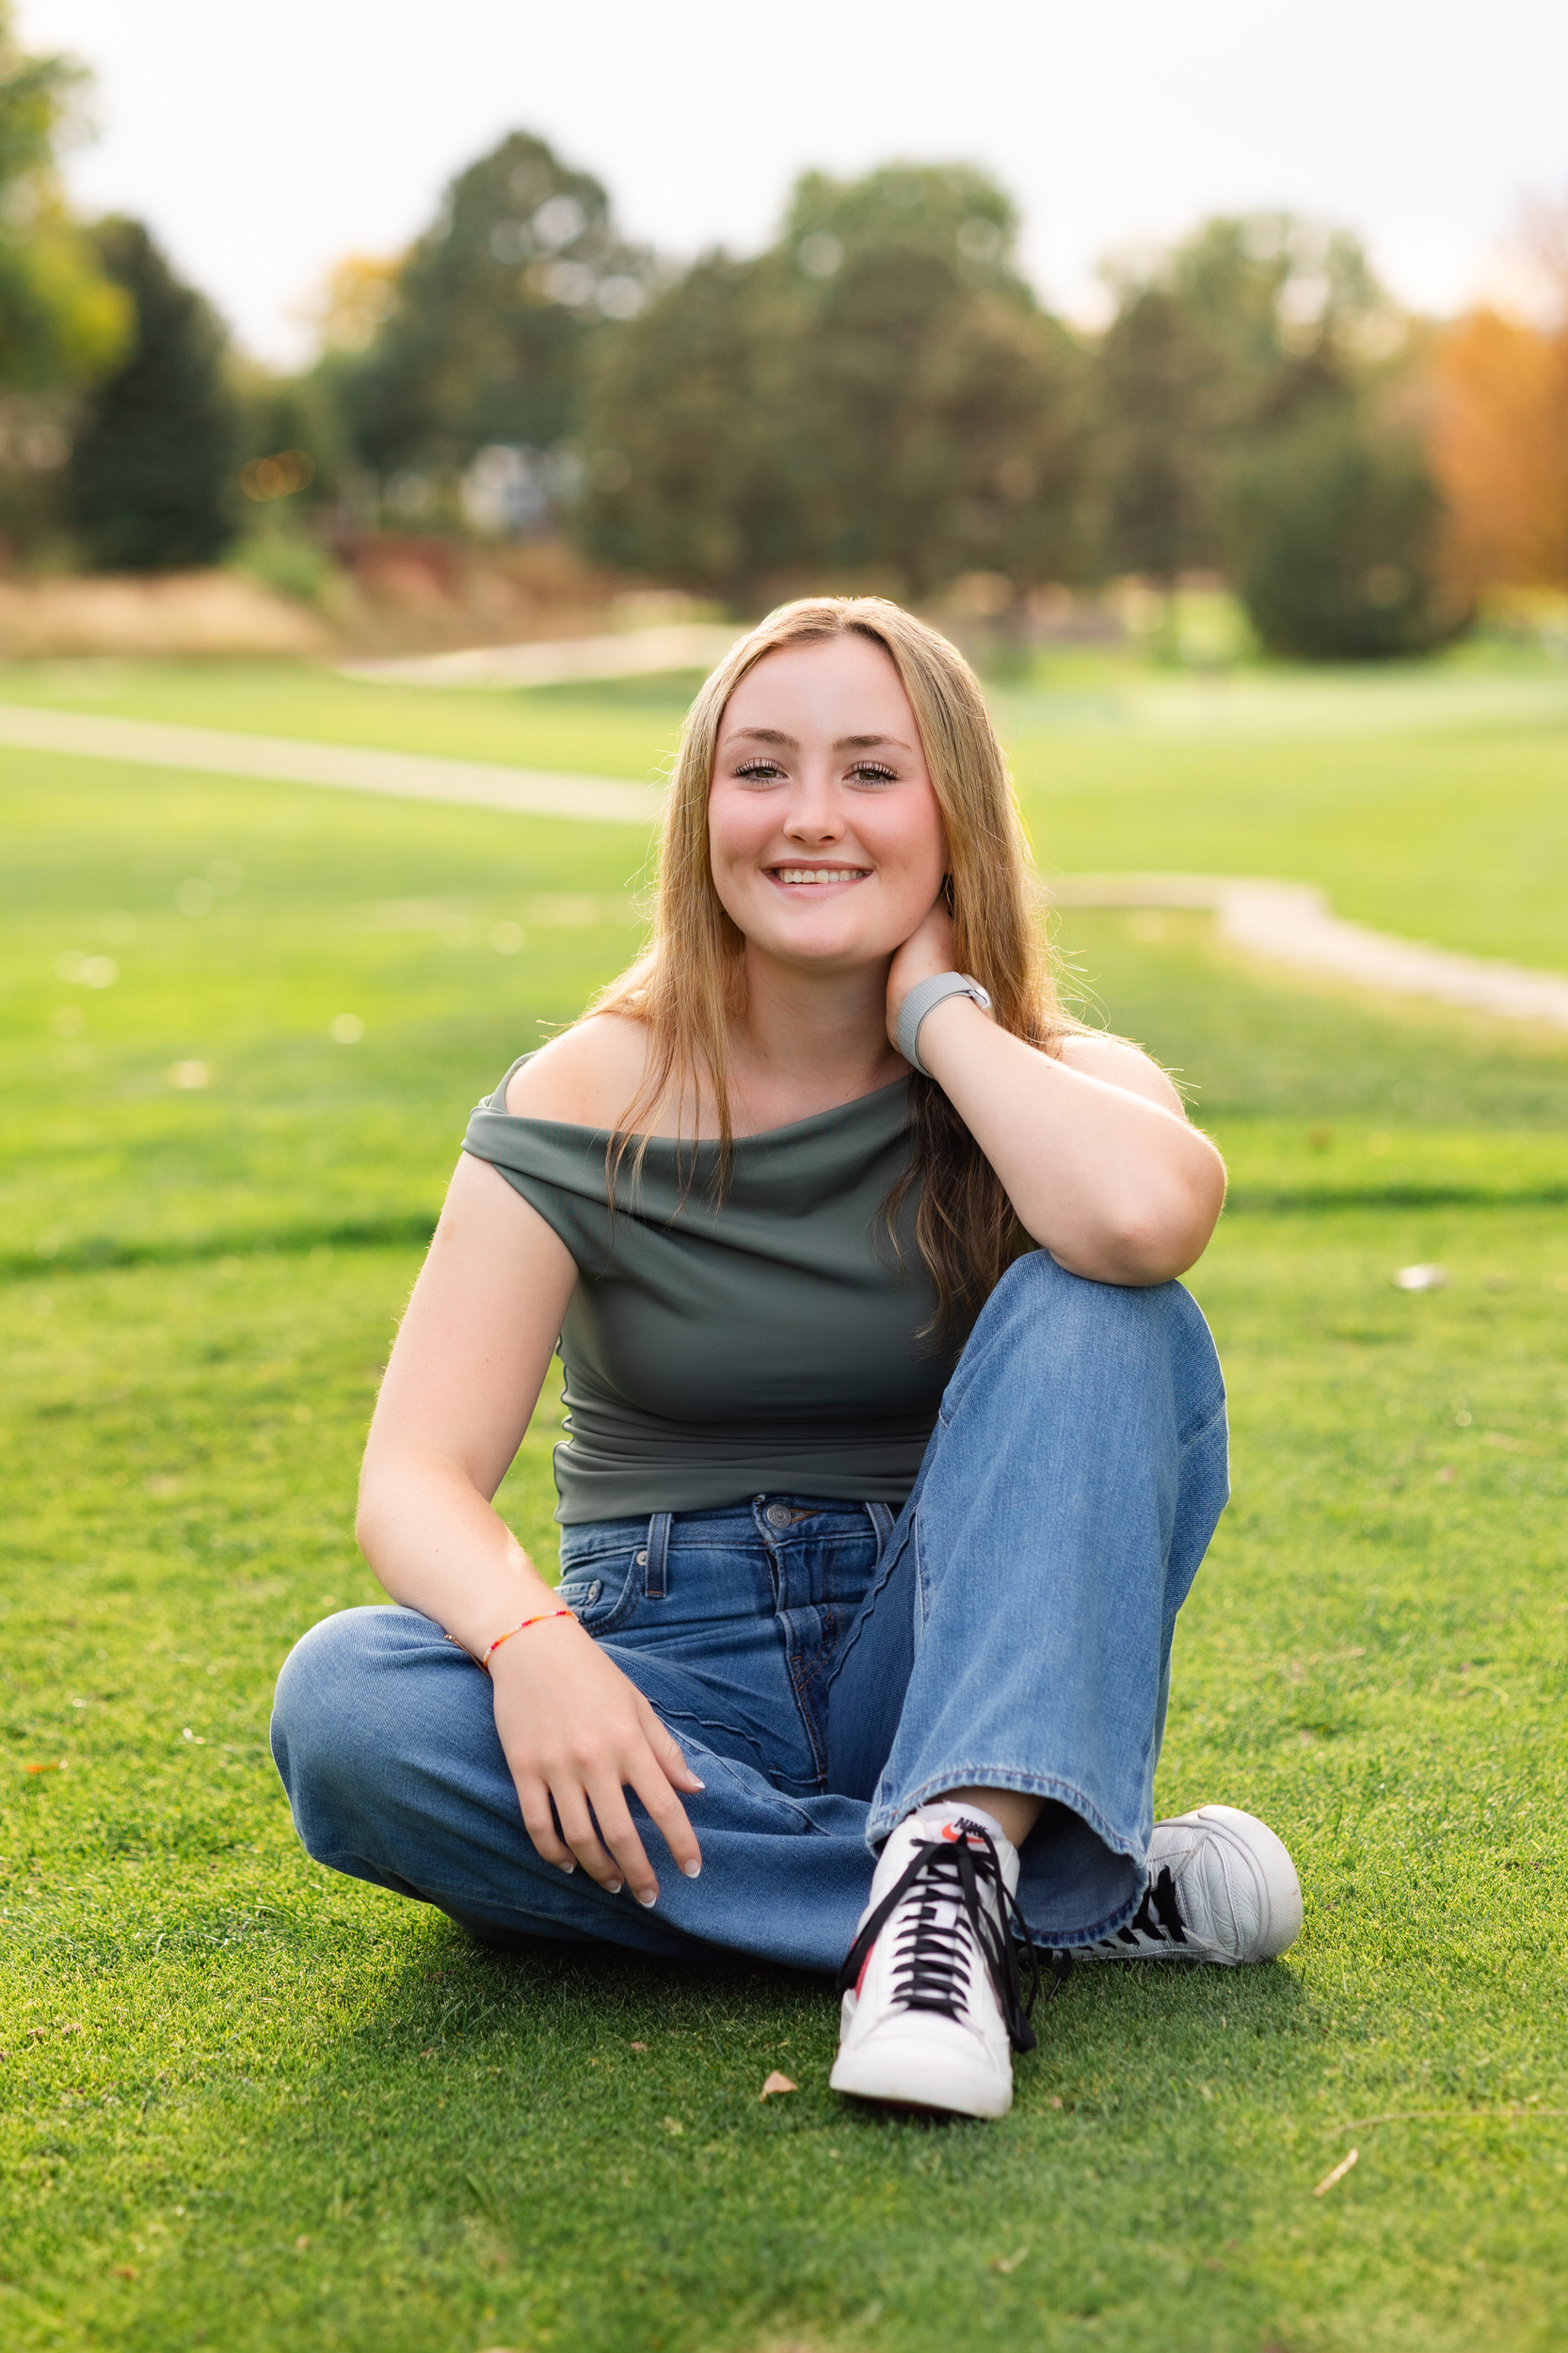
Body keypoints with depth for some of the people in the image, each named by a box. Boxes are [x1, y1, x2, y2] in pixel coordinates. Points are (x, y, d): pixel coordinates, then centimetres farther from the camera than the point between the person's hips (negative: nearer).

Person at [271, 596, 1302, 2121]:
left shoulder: (1054, 1085, -2)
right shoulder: (585, 1109, -3)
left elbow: (1147, 1213, -30)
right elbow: (417, 1476, -12)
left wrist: (938, 1008, -14)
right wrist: (527, 1640, -34)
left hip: (957, 1662, -1)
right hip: (678, 1685, 1)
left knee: (1096, 1310, -23)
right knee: (343, 1709, -30)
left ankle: (958, 1857, -35)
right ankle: (1078, 1897, -26)